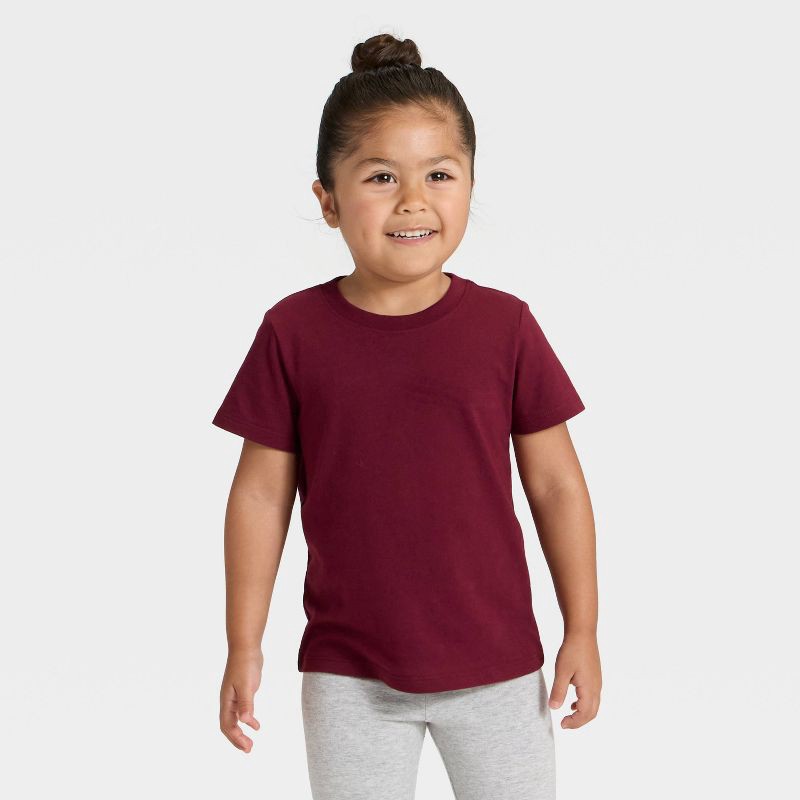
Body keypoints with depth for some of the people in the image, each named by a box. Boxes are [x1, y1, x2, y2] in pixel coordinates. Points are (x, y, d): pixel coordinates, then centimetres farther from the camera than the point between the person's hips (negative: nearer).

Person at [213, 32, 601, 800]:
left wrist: (582, 631, 1)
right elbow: (261, 493, 0)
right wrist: (243, 647, 1)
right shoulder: (293, 332, -6)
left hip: (496, 666, 0)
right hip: (348, 675, 0)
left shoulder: (504, 326, -6)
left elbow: (555, 485, 0)